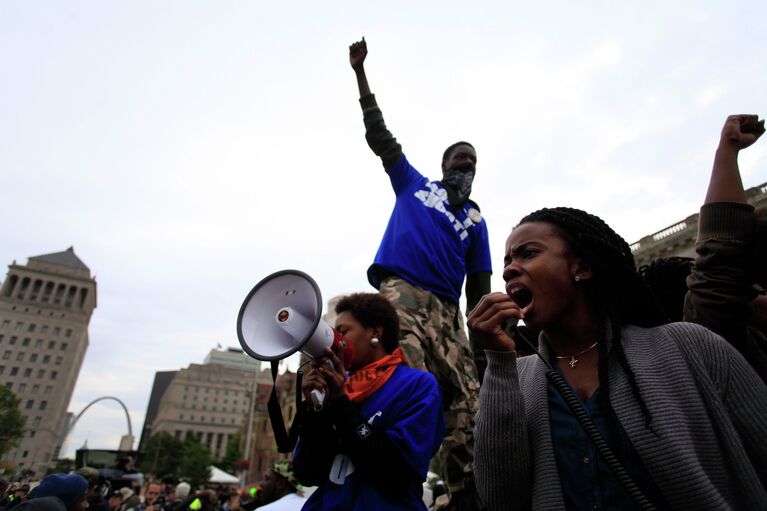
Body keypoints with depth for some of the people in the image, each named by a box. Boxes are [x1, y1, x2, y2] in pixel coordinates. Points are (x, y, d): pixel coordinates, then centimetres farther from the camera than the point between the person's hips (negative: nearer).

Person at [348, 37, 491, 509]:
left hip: (446, 308, 3)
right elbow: (378, 134, 21)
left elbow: (480, 286, 17)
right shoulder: (413, 184, 22)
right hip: (402, 291, -3)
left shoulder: (476, 220, 23)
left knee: (467, 403, -8)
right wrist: (360, 71, 21)